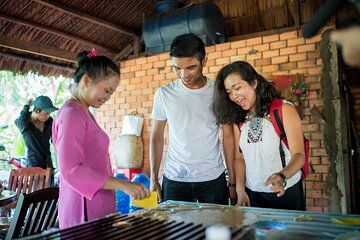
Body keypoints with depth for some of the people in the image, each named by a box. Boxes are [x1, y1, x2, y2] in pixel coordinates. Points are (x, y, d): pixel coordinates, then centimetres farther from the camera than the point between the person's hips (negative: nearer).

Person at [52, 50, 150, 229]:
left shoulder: (85, 114, 13)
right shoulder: (71, 114, -14)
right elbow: (71, 170, -22)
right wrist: (122, 185, -23)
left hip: (97, 206, 9)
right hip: (85, 212, -9)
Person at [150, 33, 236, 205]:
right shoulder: (164, 93, -1)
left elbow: (228, 138, 0)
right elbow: (157, 136, 5)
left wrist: (233, 182, -3)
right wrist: (153, 178, 0)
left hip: (213, 178, 0)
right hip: (174, 179, 1)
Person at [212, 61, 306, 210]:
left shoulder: (284, 110, -11)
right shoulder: (238, 119, 2)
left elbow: (298, 155, -16)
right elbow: (239, 157, 5)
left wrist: (282, 177, -34)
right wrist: (240, 190, -7)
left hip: (286, 193, -3)